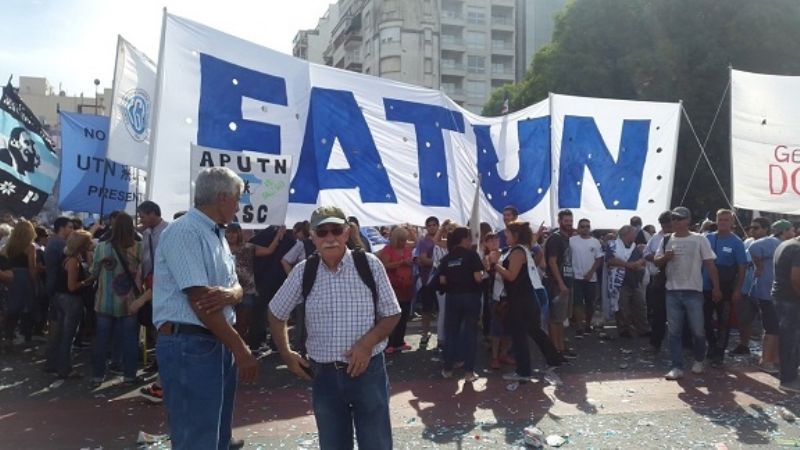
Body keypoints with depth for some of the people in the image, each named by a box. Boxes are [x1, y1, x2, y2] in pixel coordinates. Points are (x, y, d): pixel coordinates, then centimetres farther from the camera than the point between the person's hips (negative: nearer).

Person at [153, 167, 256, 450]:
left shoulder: (216, 235, 14)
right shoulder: (185, 232, -15)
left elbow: (237, 289, 11)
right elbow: (200, 301, -21)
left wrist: (228, 294, -15)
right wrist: (241, 350, -17)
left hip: (219, 342, 9)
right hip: (190, 345, -9)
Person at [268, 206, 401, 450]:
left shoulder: (370, 264, -7)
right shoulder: (303, 271, -2)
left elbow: (391, 315, -1)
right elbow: (276, 313, 13)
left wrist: (368, 342, -16)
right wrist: (286, 354, 9)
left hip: (368, 370, -2)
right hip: (324, 375, 2)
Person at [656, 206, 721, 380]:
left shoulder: (699, 240, -1)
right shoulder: (667, 240, 8)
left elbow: (710, 264, -2)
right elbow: (657, 261, 11)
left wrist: (716, 287, -6)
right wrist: (665, 257, -12)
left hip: (693, 292, -3)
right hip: (672, 292, 3)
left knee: (698, 330, 5)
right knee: (674, 331, 3)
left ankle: (699, 361, 30)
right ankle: (677, 367, 8)